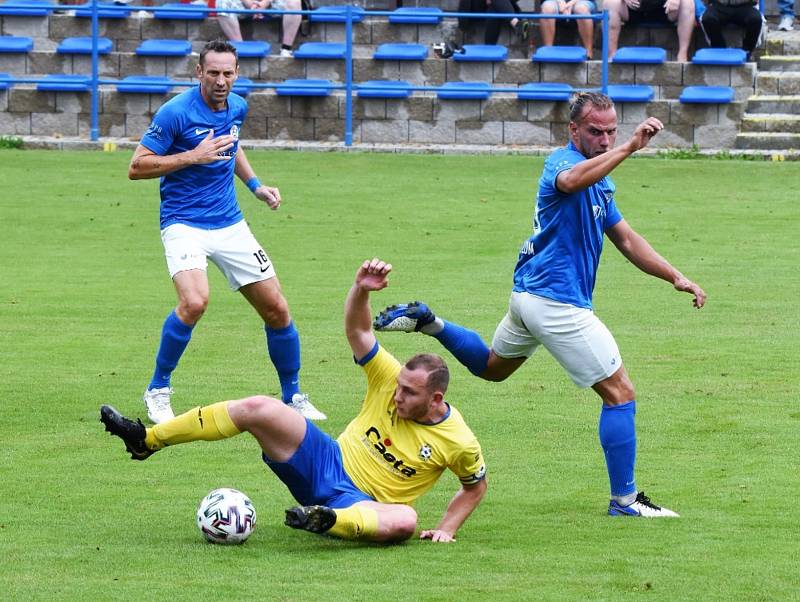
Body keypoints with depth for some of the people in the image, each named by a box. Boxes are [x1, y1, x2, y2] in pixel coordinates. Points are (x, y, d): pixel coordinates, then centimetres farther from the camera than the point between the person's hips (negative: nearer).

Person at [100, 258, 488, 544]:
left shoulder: (459, 442, -10)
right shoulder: (392, 381, -3)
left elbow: (476, 487, 8)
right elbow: (357, 330, -6)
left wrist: (447, 530, -3)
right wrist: (362, 289, -24)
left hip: (363, 505, -3)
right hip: (326, 462, 3)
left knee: (404, 521, -42)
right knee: (258, 409, -18)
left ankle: (327, 520, -64)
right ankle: (145, 440, -14)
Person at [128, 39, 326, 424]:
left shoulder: (237, 108, 5)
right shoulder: (175, 113, -15)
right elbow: (136, 167, -14)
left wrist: (255, 185, 14)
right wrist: (193, 156, -22)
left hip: (230, 225, 6)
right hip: (184, 225, -6)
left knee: (276, 310, 3)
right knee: (194, 302, -30)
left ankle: (293, 397, 22)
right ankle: (158, 391, -11)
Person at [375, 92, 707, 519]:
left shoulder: (600, 183, 14)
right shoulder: (565, 161, -17)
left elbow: (627, 241, 21)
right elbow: (570, 181, -44)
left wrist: (676, 278, 13)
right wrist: (629, 148, -52)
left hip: (531, 294, 10)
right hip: (558, 302, -10)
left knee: (491, 367, 34)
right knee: (620, 393, -5)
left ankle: (426, 322, 26)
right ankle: (624, 500, -1)